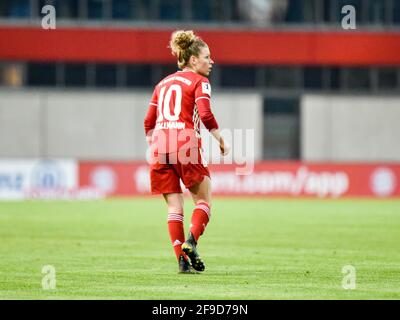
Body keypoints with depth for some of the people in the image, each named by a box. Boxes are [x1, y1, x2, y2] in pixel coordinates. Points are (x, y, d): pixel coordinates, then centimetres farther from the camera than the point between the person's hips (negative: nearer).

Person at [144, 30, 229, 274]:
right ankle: (191, 242, -15)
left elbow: (149, 122, 18)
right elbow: (205, 114, -12)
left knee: (174, 206, 5)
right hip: (186, 142, -5)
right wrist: (221, 140, -2)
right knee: (204, 199, 7)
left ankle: (182, 259, -2)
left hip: (160, 145, 5)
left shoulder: (163, 83, 21)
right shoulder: (199, 82, 2)